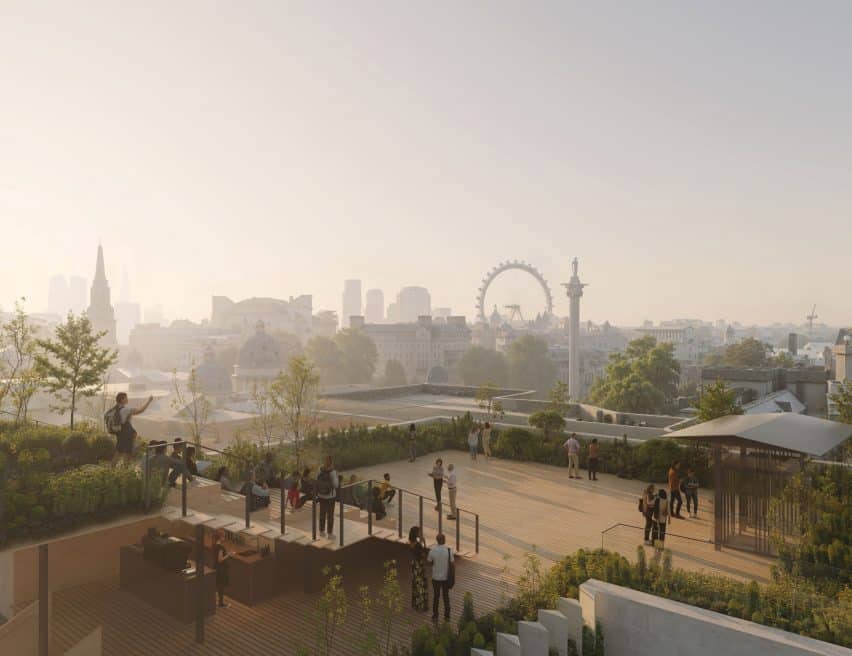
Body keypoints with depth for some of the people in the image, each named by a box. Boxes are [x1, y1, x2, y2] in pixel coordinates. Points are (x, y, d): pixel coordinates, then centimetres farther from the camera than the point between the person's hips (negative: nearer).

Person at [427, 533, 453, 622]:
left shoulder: (432, 550, -15)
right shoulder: (448, 550, -15)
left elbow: (429, 562, -2)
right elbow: (452, 562, -9)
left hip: (436, 577, 0)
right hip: (446, 577, 0)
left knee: (436, 596, 15)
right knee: (446, 596, 16)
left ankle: (435, 616, 22)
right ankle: (447, 616, 23)